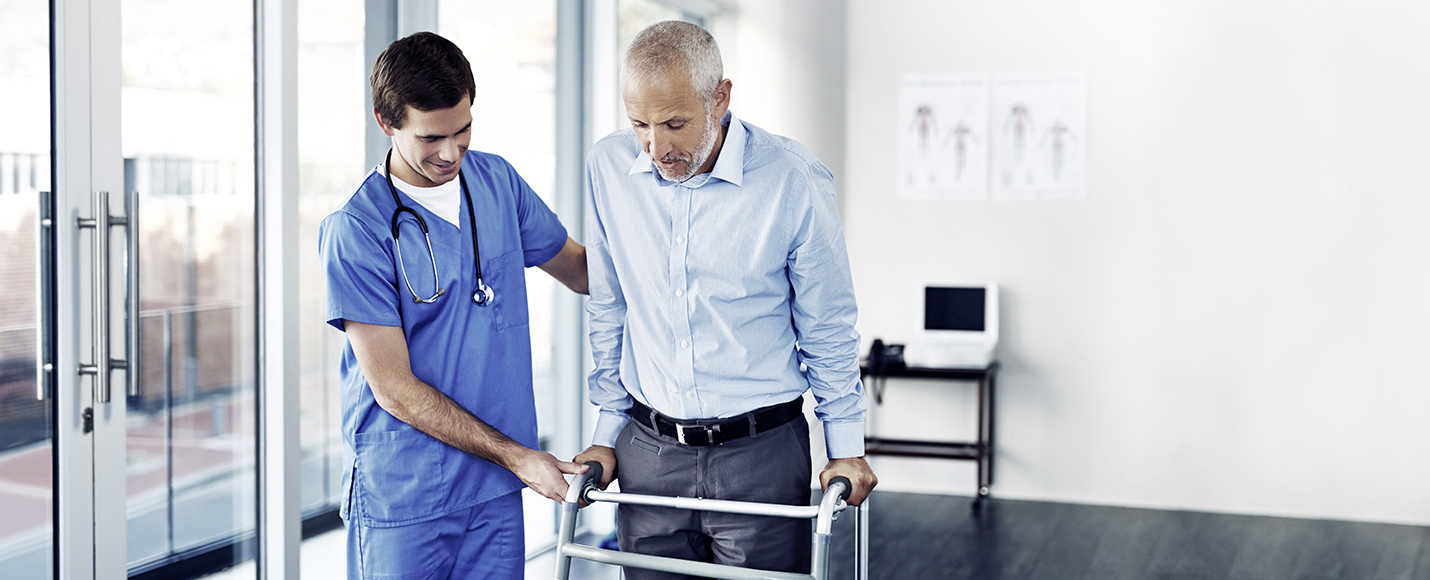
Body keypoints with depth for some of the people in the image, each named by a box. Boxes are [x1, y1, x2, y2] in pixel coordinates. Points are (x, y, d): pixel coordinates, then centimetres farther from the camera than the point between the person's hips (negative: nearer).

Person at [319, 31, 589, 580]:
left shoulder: (498, 180, 5)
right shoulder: (354, 231, -13)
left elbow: (579, 267, 20)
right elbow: (395, 389, -14)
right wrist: (516, 455, -13)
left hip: (496, 490, 5)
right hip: (400, 496, -5)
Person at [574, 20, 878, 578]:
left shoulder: (794, 180, -12)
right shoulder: (608, 166, -3)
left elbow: (826, 328, 0)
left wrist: (846, 446, 4)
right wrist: (607, 431, 12)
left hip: (761, 453, -3)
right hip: (648, 450, 3)